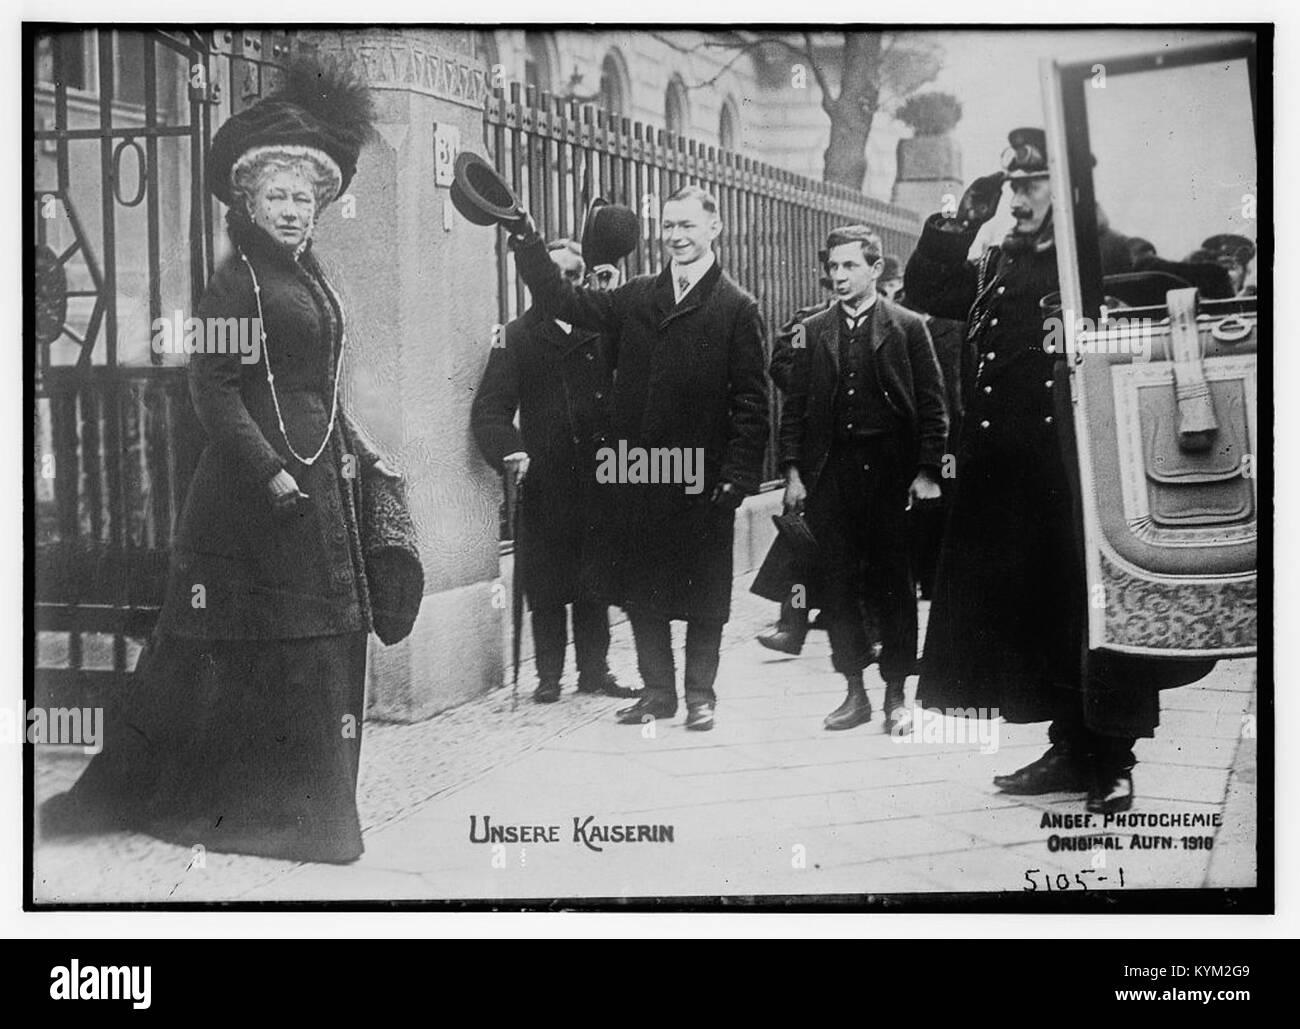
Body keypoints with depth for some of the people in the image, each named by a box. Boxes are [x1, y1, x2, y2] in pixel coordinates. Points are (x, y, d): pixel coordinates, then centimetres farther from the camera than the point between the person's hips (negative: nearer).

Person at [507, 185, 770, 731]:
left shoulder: (736, 307, -2)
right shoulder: (636, 298, 11)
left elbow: (750, 400, -6)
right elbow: (563, 299, 9)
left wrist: (738, 475, -13)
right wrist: (526, 238, 1)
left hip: (701, 478, -4)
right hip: (638, 474, 4)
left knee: (703, 593, 5)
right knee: (641, 589, 10)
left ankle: (699, 692, 20)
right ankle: (657, 689, 23)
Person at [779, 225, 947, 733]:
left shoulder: (908, 328, 2)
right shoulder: (812, 330, 10)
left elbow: (932, 406, 1)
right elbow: (794, 406, 10)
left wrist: (927, 472, -6)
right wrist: (793, 471, 2)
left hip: (891, 471, -3)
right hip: (829, 473, 3)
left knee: (894, 585, 3)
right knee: (836, 585, 4)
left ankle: (895, 695, 13)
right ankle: (854, 691, 15)